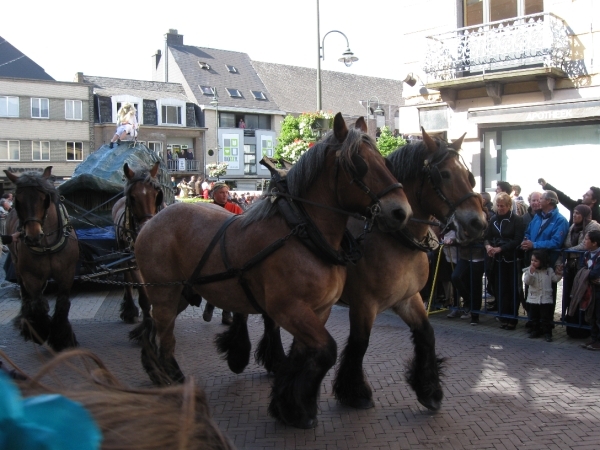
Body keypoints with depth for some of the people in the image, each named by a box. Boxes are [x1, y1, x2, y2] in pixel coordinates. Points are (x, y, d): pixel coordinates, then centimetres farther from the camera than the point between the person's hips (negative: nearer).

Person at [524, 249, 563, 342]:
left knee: (546, 318, 2)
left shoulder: (549, 270, -1)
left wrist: (558, 274, -5)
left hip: (546, 299, -1)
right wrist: (531, 272, -27)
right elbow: (526, 281, -16)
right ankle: (535, 330, 27)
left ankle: (547, 333, 9)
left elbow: (555, 279, 11)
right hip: (533, 299, 1)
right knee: (534, 317, 13)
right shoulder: (529, 270, -4)